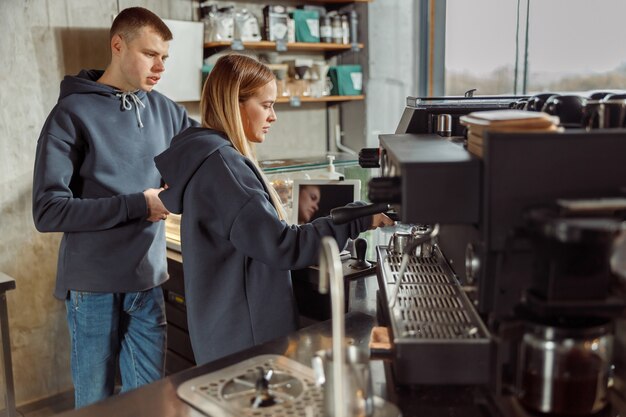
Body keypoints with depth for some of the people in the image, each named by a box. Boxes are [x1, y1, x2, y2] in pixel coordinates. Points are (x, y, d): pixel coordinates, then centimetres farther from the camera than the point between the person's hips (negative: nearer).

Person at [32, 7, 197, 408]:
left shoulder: (165, 111, 4)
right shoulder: (73, 113, -9)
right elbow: (48, 210, -14)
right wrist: (138, 205, -17)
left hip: (148, 280, 4)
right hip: (94, 285, -4)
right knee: (96, 397, 12)